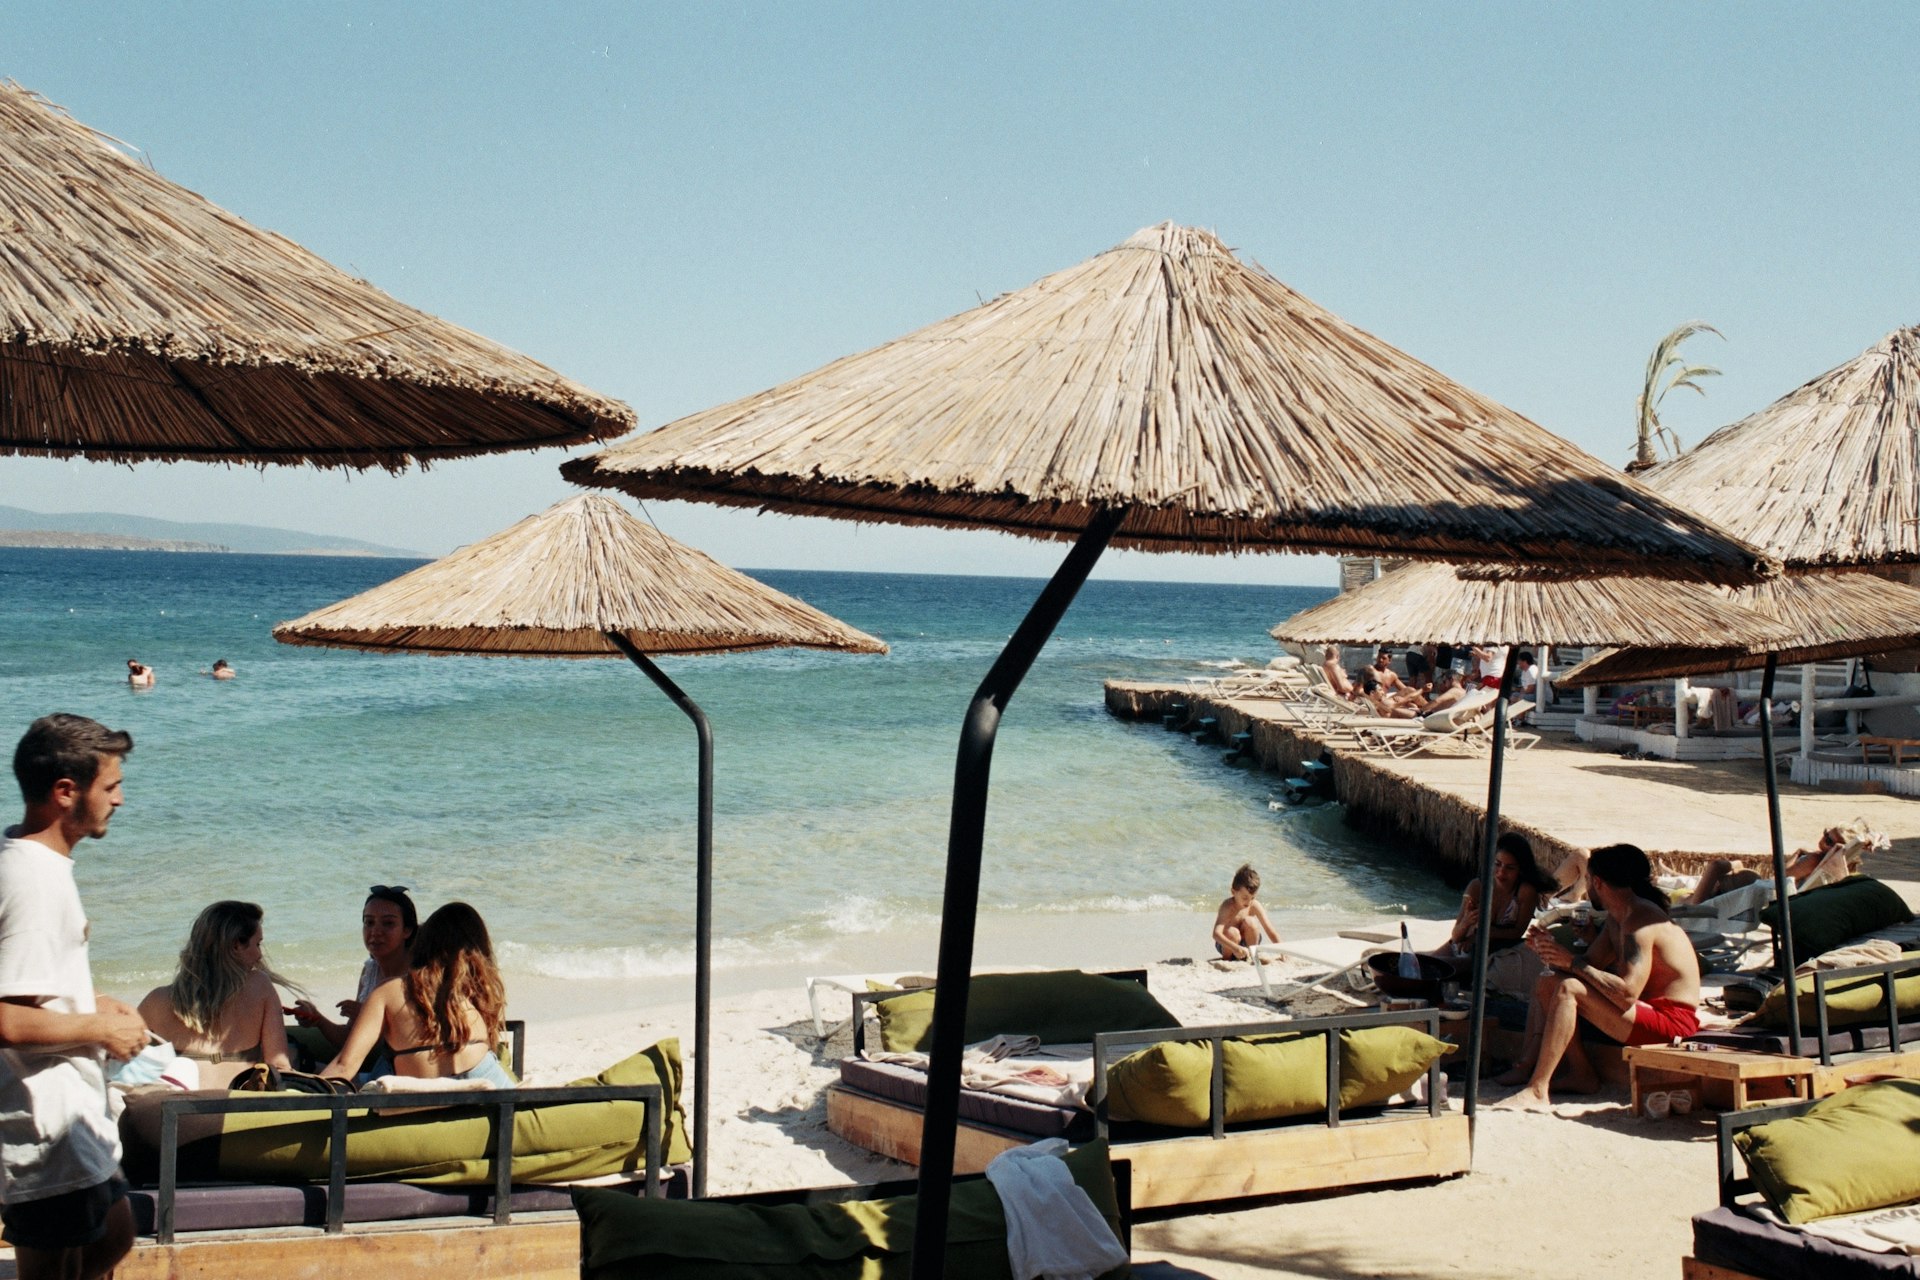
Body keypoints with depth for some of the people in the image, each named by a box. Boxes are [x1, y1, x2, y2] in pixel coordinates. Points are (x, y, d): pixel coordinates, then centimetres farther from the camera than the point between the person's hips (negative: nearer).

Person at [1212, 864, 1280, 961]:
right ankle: (1226, 958, -6)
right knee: (1232, 932, -35)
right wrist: (1236, 948, -57)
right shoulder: (1227, 907, -28)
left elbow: (1271, 931, -15)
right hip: (1227, 944, -2)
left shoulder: (1255, 906, -16)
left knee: (1249, 922, -26)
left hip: (1246, 942, 2)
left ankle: (1252, 954, -8)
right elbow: (1216, 934, -42)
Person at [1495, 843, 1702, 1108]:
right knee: (1547, 982, 9)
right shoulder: (1617, 918, 11)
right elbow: (1592, 964, 11)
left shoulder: (1640, 921, -20)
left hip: (1669, 1018, -11)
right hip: (1646, 1009, 11)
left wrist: (1573, 963, -23)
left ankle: (1537, 1091, -29)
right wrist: (1549, 951, -5)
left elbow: (1627, 994, -29)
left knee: (1567, 989, -27)